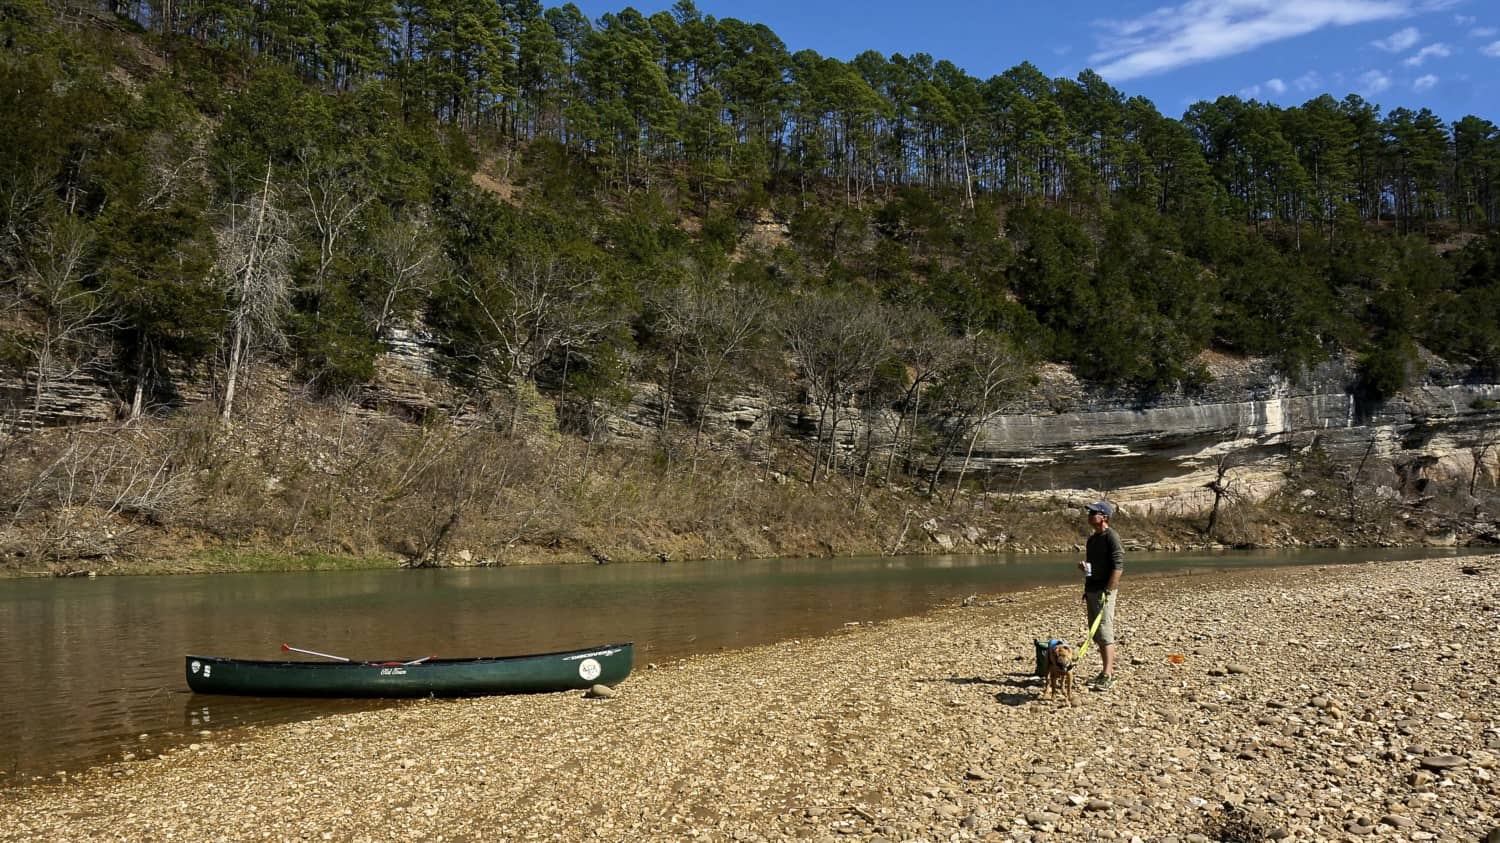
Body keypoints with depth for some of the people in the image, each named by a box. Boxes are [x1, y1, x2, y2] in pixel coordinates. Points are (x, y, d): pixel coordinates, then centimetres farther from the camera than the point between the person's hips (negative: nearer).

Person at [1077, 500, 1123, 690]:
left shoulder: (1111, 537, -11)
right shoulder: (1092, 539, 17)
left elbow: (1118, 567, -18)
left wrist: (1108, 591, -22)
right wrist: (1084, 567, 7)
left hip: (1105, 591, -9)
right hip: (1092, 589, 9)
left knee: (1105, 633, -11)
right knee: (1096, 634, 12)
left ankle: (1108, 676, -10)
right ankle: (1107, 671, 20)